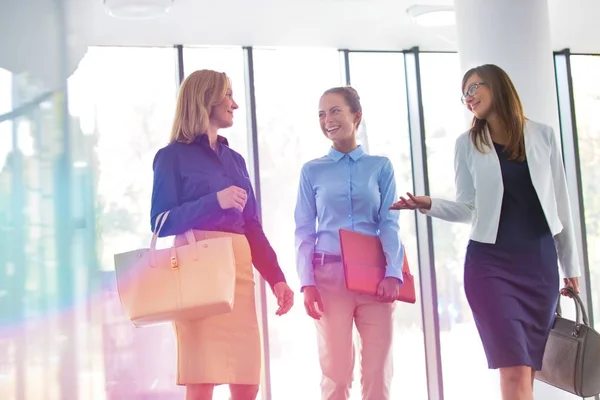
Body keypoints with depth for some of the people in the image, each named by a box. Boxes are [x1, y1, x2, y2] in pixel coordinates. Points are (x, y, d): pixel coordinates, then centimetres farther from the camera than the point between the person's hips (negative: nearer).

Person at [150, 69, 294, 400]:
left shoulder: (235, 160, 21)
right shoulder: (173, 156, 4)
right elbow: (161, 223, -5)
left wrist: (276, 278, 6)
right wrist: (214, 202, -17)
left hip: (239, 270, 6)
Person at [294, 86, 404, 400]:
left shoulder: (380, 166, 10)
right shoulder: (312, 170, 9)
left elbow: (390, 224, 4)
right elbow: (304, 231, 5)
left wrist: (393, 273, -10)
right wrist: (307, 283, -5)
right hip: (329, 275, 0)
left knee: (378, 372, 1)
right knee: (336, 372, 0)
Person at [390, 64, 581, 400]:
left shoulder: (543, 136, 6)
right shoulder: (468, 144, 4)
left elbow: (560, 203, 8)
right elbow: (469, 209, 4)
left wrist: (571, 265, 10)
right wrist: (430, 205, -15)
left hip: (540, 261, 2)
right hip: (490, 263, -2)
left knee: (530, 369, 5)